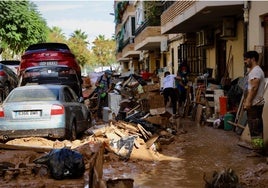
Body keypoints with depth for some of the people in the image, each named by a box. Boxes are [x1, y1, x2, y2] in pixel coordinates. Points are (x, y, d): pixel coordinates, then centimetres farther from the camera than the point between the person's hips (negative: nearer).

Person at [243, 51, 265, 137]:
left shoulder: (256, 71, -14)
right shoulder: (252, 70, 19)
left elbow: (254, 88, -22)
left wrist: (248, 102, -24)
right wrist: (246, 101, 21)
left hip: (254, 104, -11)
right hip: (253, 104, 11)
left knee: (255, 128, -9)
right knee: (256, 127, 13)